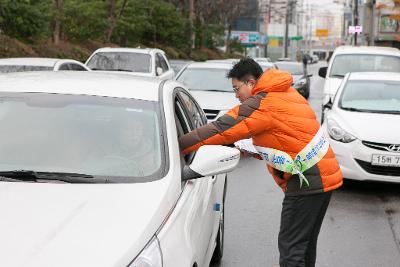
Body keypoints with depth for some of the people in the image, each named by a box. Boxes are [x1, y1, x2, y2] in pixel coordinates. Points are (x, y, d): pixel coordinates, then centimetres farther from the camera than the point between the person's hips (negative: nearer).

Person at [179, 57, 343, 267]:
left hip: (307, 181, -9)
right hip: (326, 176, 9)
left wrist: (176, 147, -10)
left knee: (290, 248, -6)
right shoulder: (285, 93, 14)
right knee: (305, 244, 18)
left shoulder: (261, 104, -13)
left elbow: (220, 130, -15)